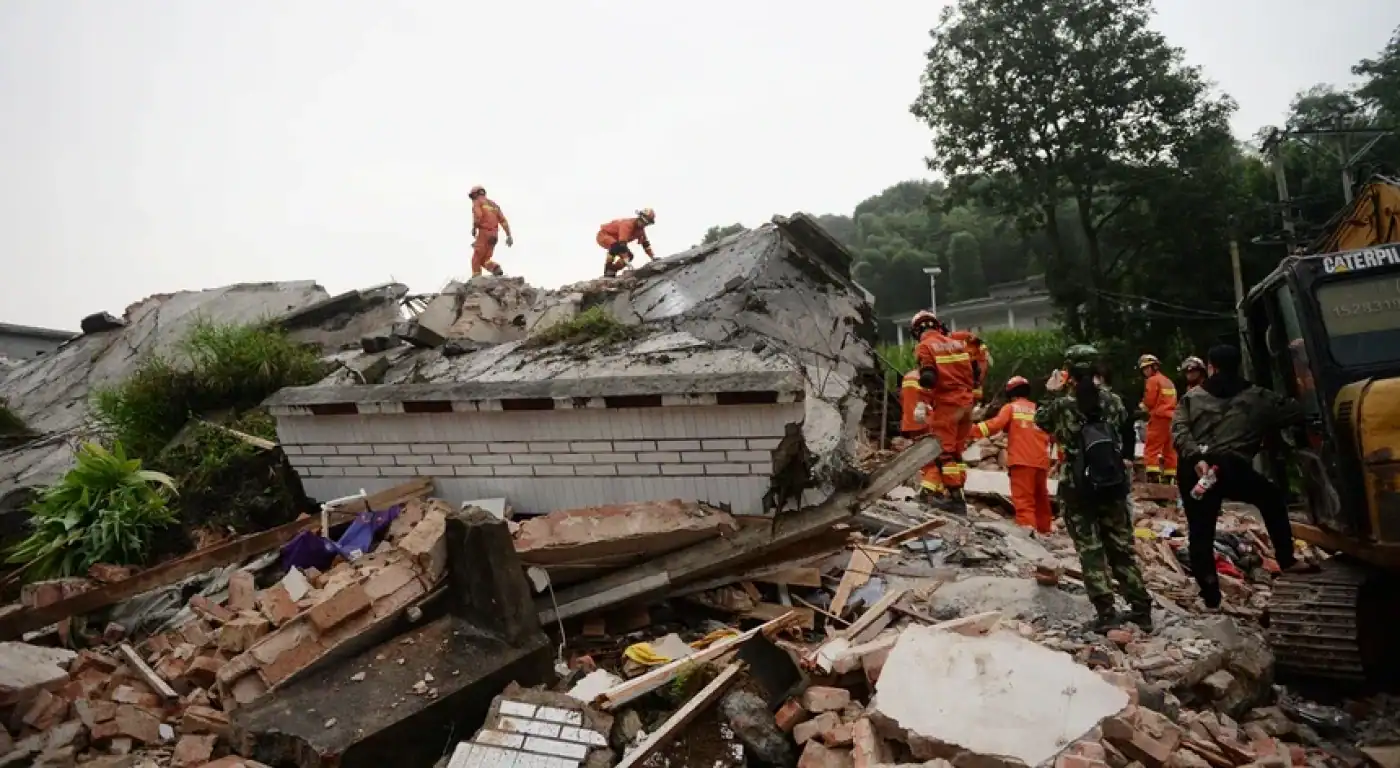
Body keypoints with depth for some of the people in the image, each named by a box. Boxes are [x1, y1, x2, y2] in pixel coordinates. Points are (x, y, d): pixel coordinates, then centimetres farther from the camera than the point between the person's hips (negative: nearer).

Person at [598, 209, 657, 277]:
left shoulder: (640, 229, -6)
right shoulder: (628, 225, -34)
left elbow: (645, 243, 3)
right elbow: (622, 243, -42)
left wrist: (653, 257, -4)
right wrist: (626, 261, -47)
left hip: (613, 239, 9)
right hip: (604, 235, -9)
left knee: (629, 256, -3)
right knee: (616, 246, -39)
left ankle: (611, 271, 3)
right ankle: (607, 270, -27)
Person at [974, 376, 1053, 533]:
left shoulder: (1011, 407, 5)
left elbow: (996, 424, -12)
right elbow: (1049, 435, 24)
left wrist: (974, 429, -16)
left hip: (1021, 461, -5)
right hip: (1041, 462, 5)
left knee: (1023, 499, -11)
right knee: (1041, 499, 19)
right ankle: (1044, 530, 30)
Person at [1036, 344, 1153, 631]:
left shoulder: (1063, 405, -13)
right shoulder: (1111, 400, -4)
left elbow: (1041, 420, 7)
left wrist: (1050, 394, 12)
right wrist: (1101, 387, 23)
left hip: (1077, 488, -3)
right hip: (1113, 485, 4)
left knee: (1091, 550, 3)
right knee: (1122, 547, 15)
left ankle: (1106, 613, 1)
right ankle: (1141, 609, 21)